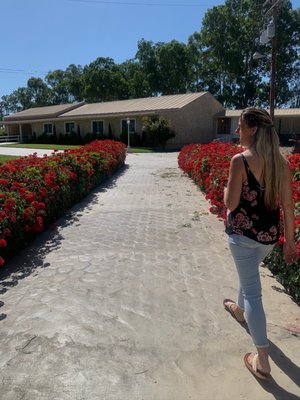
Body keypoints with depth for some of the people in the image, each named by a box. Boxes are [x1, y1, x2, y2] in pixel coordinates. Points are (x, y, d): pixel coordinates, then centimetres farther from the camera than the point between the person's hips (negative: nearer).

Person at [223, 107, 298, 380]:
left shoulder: (240, 160, -18)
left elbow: (231, 204, -18)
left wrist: (227, 186, 3)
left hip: (243, 233, -6)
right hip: (270, 234, 7)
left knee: (253, 291, 4)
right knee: (249, 273, 31)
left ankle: (262, 362, 14)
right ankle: (240, 309, 58)